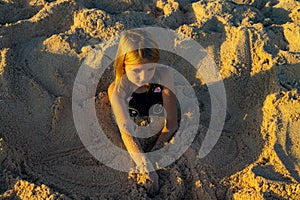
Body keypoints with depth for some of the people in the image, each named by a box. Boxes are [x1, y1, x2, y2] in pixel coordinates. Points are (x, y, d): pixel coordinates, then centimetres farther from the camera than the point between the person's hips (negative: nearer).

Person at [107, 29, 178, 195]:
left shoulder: (164, 76, -28)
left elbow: (171, 123, -21)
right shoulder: (117, 90, -30)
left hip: (163, 137, 1)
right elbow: (127, 132, -36)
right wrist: (146, 167, -47)